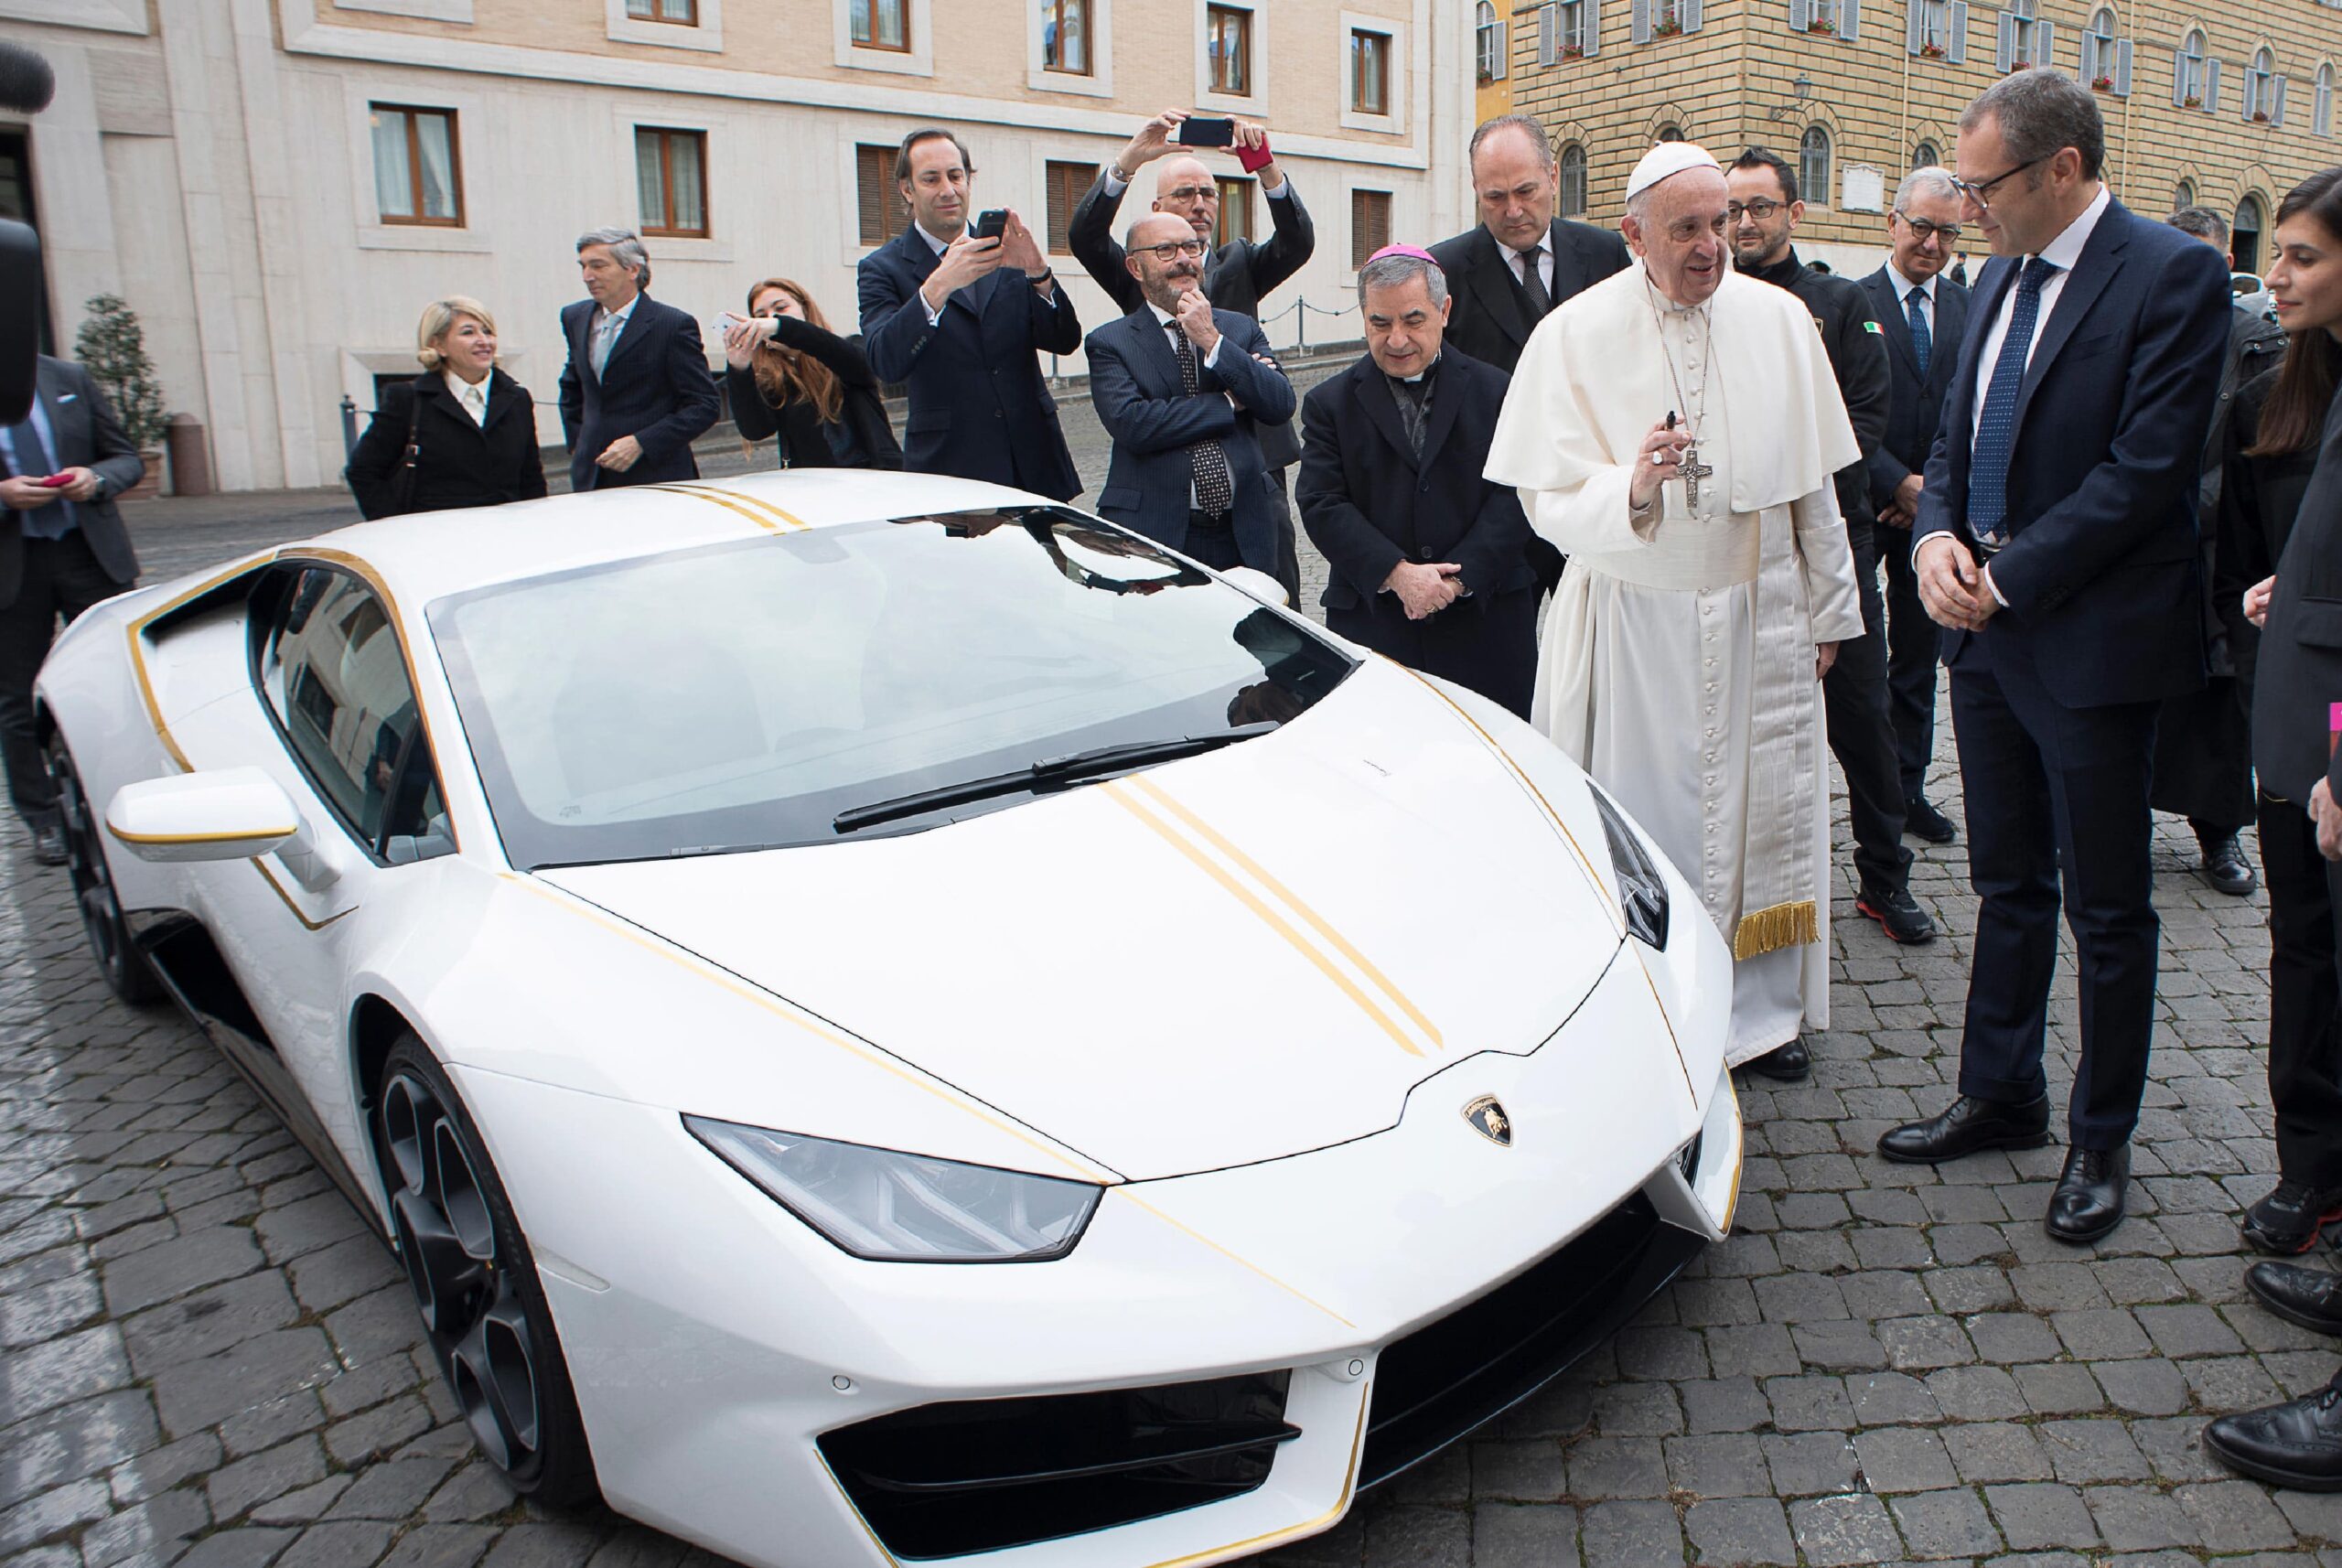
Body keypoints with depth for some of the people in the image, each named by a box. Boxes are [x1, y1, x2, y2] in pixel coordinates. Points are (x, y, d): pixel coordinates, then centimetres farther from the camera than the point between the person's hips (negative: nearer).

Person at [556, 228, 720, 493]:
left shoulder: (674, 325, -7)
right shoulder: (575, 318, 12)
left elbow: (703, 405, -9)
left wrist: (640, 443, -16)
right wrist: (577, 445, 15)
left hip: (656, 479, -5)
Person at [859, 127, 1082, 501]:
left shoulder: (1007, 252, 13)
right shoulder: (883, 269, 3)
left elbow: (1065, 341, 2)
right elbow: (884, 362, -15)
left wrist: (1037, 273, -16)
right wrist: (939, 285, -28)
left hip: (1034, 460, 3)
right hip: (951, 467, -3)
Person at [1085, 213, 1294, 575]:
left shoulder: (1240, 329, 13)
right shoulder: (1110, 342, 2)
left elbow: (1281, 405, -1)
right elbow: (1130, 424, -15)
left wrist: (1213, 340, -10)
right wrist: (1230, 403, -7)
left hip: (1245, 536, 3)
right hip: (1154, 536, -3)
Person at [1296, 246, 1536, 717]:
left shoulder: (1497, 391, 7)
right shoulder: (1329, 404, 7)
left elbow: (1512, 496, 0)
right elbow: (1321, 505, -3)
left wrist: (1459, 578, -13)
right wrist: (1396, 573, -15)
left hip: (1486, 618, 1)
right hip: (1370, 622, 0)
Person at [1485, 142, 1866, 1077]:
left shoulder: (1780, 319, 2)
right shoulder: (1576, 334, -6)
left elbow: (1813, 483, 9)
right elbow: (1549, 503, -11)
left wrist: (1828, 610, 13)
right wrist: (1632, 485, -30)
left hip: (1759, 616, 3)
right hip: (1635, 621, -3)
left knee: (1761, 810, 10)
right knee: (1642, 818, 1)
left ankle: (1761, 1006, 27)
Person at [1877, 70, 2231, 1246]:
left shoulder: (2171, 277, -12)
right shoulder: (2001, 278, 11)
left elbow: (2148, 469, -18)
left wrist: (2010, 577, -17)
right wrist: (1936, 536, -4)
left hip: (2092, 643, -7)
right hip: (1987, 629, 7)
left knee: (2106, 908, 7)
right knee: (2008, 886, 17)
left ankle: (2101, 1139, 23)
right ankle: (1999, 1096, 32)